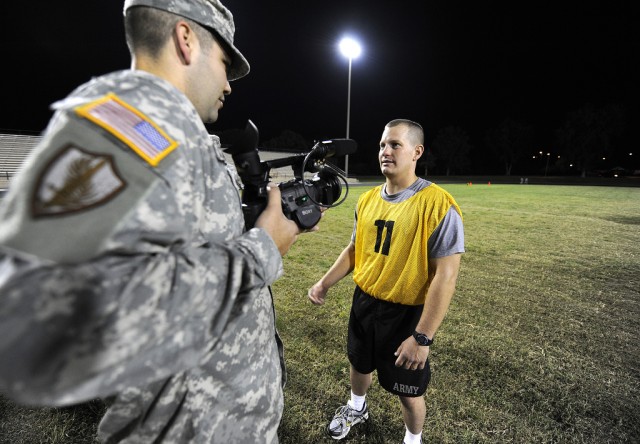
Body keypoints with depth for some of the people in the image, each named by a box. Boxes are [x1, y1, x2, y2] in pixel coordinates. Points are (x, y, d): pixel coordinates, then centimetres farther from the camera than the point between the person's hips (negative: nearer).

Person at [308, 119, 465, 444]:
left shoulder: (438, 204, -20)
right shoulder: (367, 200, -1)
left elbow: (445, 274, -21)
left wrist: (422, 336, -22)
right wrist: (325, 282, 3)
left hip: (406, 312, -5)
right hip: (364, 302, 6)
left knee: (407, 390, 14)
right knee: (360, 364, 28)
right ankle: (357, 408, 59)